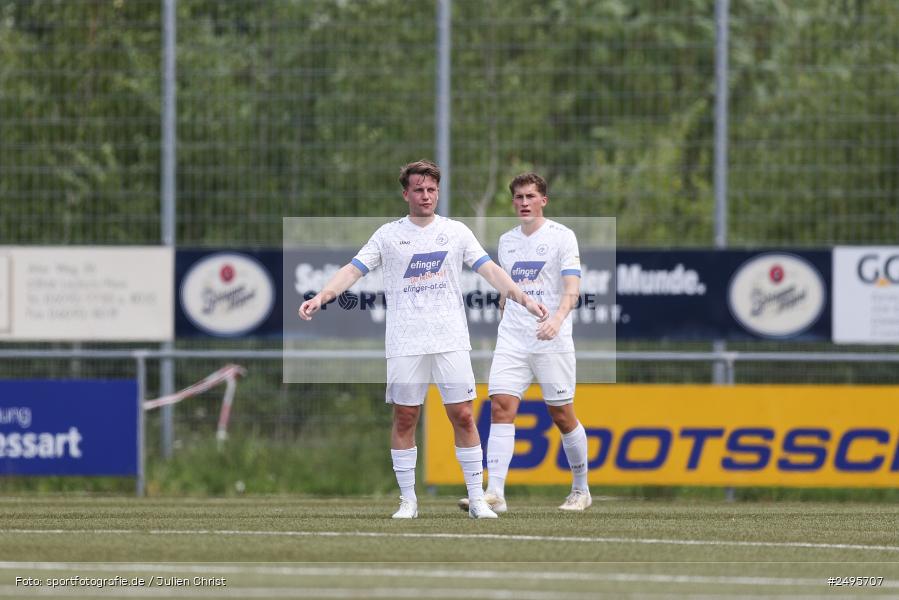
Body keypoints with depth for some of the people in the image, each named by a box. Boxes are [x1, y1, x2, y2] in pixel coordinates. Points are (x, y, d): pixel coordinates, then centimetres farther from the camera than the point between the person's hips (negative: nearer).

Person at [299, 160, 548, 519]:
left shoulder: (456, 232, 8)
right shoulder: (388, 235, 5)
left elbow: (489, 270, 5)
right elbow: (354, 270, 0)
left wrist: (523, 298, -8)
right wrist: (321, 297, -16)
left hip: (451, 340, 0)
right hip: (405, 343, 0)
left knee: (463, 417, -3)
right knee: (404, 419, 1)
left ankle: (477, 499, 3)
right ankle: (408, 500, 9)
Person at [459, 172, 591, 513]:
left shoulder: (561, 236, -3)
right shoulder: (507, 241, 14)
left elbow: (572, 287, -13)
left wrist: (558, 318, -30)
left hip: (552, 341, -4)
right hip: (512, 340, 4)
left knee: (562, 415, 1)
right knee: (501, 406, -12)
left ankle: (581, 490, 20)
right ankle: (494, 494, -19)